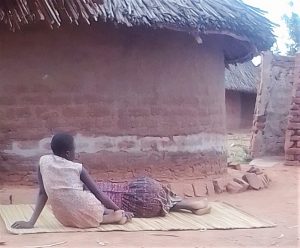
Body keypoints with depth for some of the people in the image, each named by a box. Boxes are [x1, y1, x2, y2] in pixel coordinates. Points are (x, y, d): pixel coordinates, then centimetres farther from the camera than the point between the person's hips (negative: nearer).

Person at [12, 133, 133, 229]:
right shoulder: (78, 168, -5)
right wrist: (120, 211, 13)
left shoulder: (43, 161, 1)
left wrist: (31, 222, 2)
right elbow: (98, 193, 1)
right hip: (86, 214, -4)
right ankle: (115, 216, 9)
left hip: (65, 219, 4)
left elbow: (43, 193, -1)